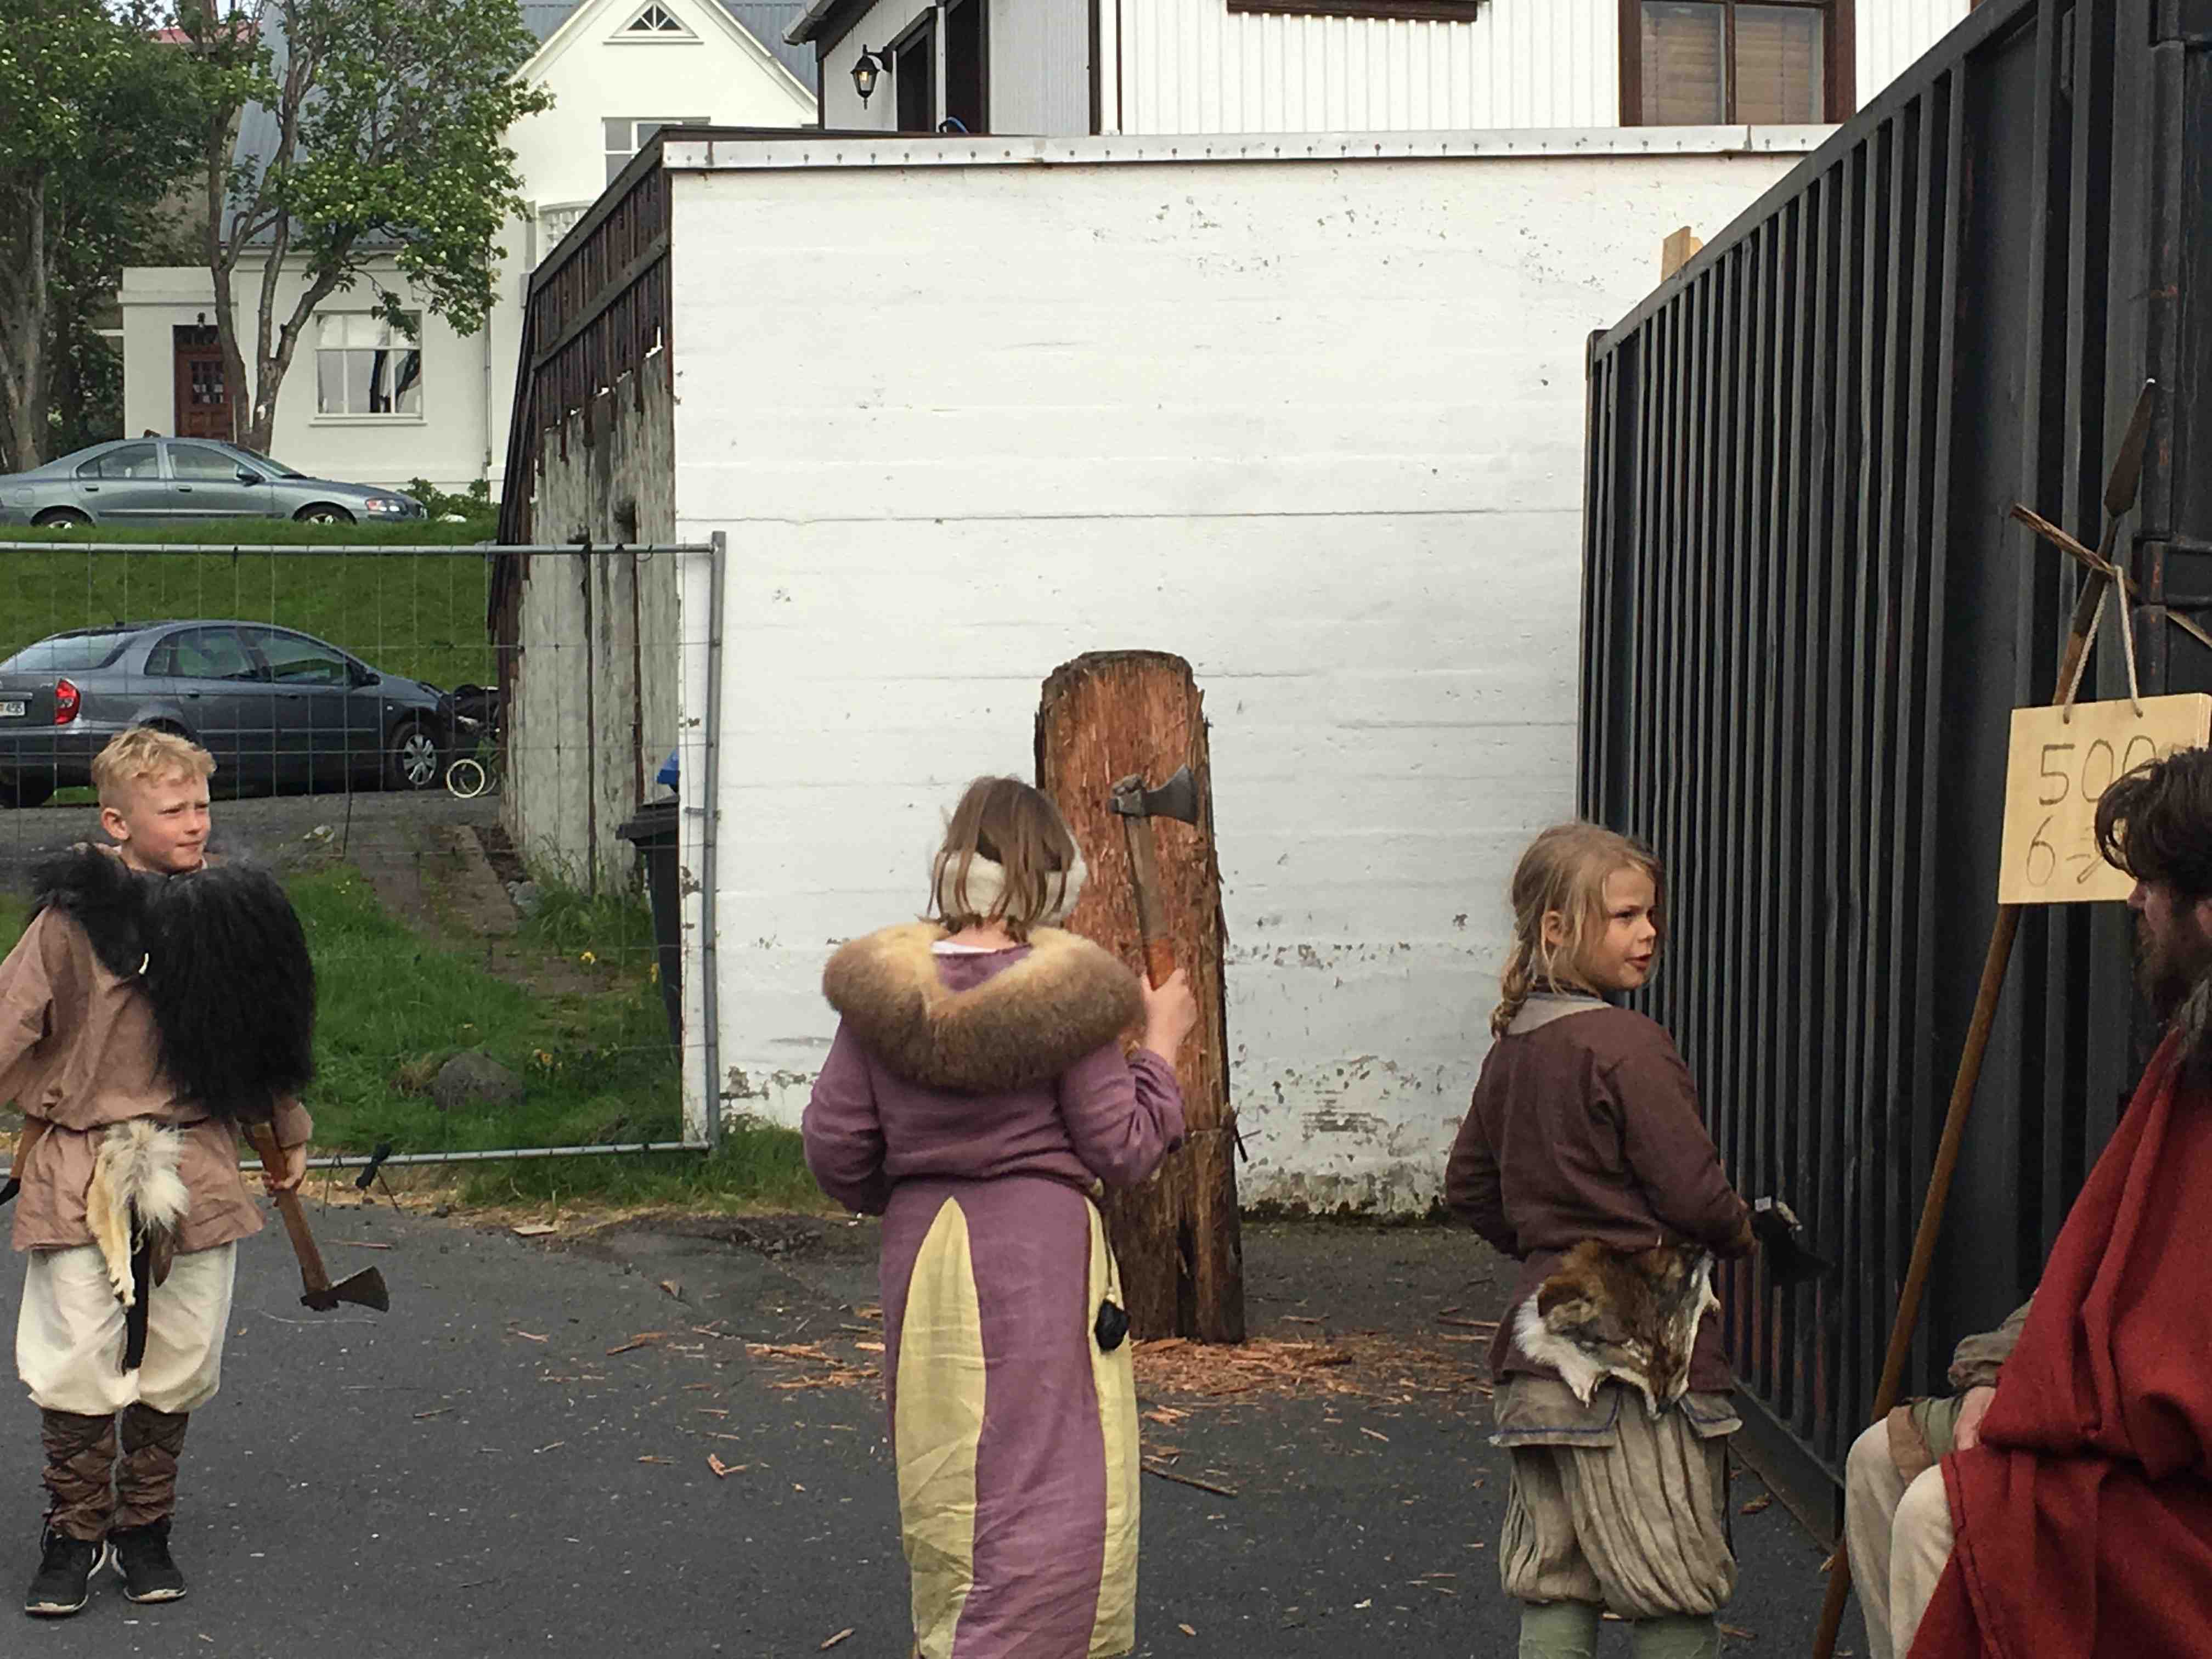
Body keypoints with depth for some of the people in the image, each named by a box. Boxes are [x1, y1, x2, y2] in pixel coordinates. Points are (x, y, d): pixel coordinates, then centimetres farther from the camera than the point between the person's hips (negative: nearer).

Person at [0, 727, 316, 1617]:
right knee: (76, 1361, -3)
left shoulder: (234, 907, 5)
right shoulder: (77, 915, -7)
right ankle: (73, 1536, 11)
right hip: (80, 1169, -3)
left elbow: (269, 1029, 18)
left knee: (178, 1364, 7)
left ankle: (144, 1529, 22)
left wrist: (289, 1135, 25)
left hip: (196, 1168, 3)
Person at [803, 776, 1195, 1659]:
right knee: (1050, 1499, -2)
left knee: (945, 1490, 18)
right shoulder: (1067, 991, -12)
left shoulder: (885, 986, -1)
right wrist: (1161, 1045, 5)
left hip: (921, 1255, 5)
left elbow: (834, 1147, 2)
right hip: (1043, 1254, -5)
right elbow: (1123, 1151, -8)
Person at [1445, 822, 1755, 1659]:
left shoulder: (1511, 1048, 9)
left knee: (1551, 1585, 11)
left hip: (1543, 1338, 8)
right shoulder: (1626, 1045, -16)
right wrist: (1741, 1230, 2)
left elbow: (1469, 1189, 18)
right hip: (1642, 1339, -8)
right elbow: (1692, 1192, -18)